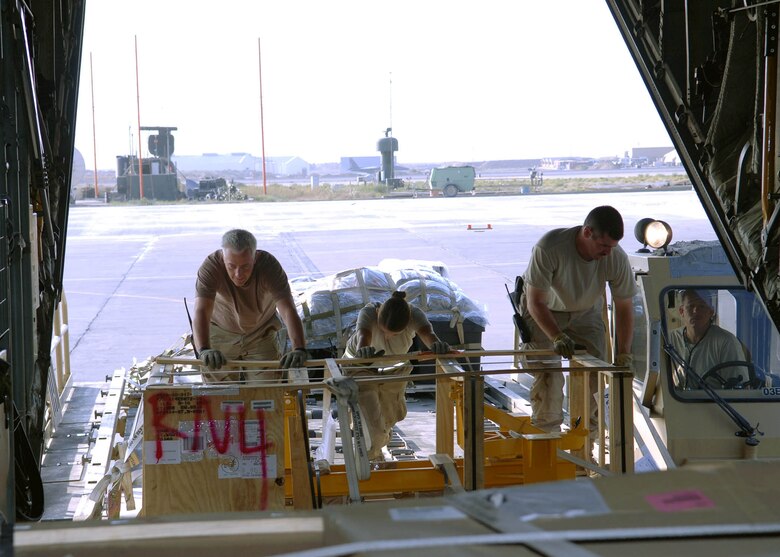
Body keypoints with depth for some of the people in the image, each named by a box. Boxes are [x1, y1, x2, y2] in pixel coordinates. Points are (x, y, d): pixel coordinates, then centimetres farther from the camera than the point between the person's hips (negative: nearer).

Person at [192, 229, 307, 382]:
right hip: (221, 333, -1)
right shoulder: (210, 267, -31)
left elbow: (288, 311, -38)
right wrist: (204, 350, -61)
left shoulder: (269, 266, -29)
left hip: (261, 334, 1)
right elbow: (201, 312, -42)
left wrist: (299, 349, -55)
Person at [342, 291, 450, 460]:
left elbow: (427, 333, -52)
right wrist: (363, 350, -82)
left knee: (393, 415, 22)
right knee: (373, 427, -14)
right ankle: (370, 457, 19)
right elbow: (363, 337, -58)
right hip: (361, 367, -3)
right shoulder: (368, 313, -40)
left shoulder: (415, 315, -34)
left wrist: (437, 344, -77)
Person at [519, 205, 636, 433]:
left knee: (593, 374, -7)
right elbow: (535, 303, -29)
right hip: (543, 311, -3)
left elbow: (624, 308, -13)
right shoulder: (549, 248, -37)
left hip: (586, 313, 3)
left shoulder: (617, 258, -26)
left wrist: (623, 356, -18)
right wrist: (557, 337, -42)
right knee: (547, 376, -15)